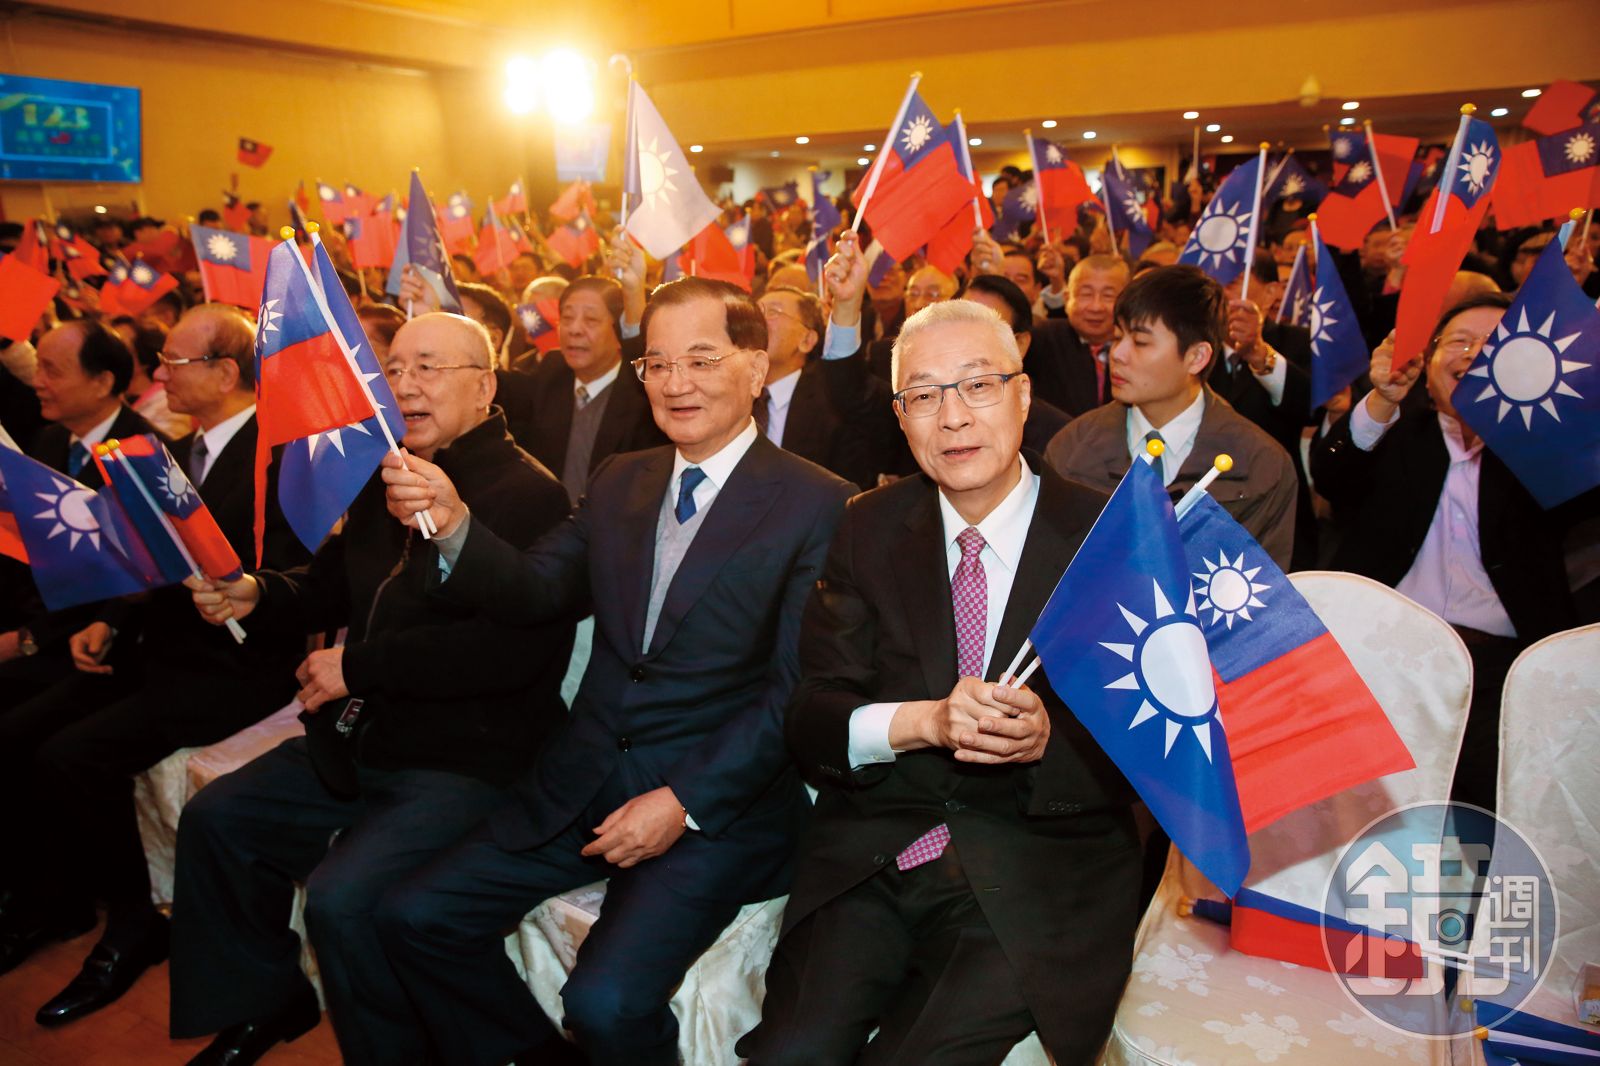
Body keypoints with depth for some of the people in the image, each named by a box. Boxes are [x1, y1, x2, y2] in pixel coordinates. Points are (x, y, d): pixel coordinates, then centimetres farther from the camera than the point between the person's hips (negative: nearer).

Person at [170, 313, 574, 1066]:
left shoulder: (528, 494, -18)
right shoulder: (385, 479, 9)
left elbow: (517, 644, -30)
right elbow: (331, 586, 21)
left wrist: (358, 664, -22)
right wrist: (257, 594, -2)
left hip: (470, 760, -9)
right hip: (365, 741, 9)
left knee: (341, 896, -23)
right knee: (215, 819, 13)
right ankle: (263, 1002, 36)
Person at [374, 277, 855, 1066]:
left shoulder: (817, 505, -7)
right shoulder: (619, 481, 12)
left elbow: (797, 690, -12)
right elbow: (533, 593, 6)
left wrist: (685, 802, -17)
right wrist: (451, 526, -13)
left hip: (720, 801, -6)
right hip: (583, 784, 6)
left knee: (607, 1003, -23)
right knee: (412, 917, 1)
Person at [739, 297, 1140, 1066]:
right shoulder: (869, 529, 6)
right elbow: (809, 715, -1)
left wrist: (1048, 737, -23)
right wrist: (924, 721, -19)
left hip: (1036, 878, -1)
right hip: (872, 859, 2)